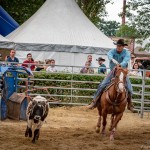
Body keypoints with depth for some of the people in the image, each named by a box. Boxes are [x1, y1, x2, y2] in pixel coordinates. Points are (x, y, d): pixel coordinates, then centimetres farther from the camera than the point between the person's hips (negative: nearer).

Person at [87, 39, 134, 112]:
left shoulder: (126, 53, -9)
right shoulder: (113, 51, -6)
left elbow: (126, 60, -29)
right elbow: (109, 55, -30)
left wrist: (120, 65, -50)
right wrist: (112, 59, -55)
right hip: (113, 72, 1)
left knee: (129, 89, -9)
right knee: (102, 85, -14)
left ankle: (129, 104, 19)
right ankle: (94, 102, -7)